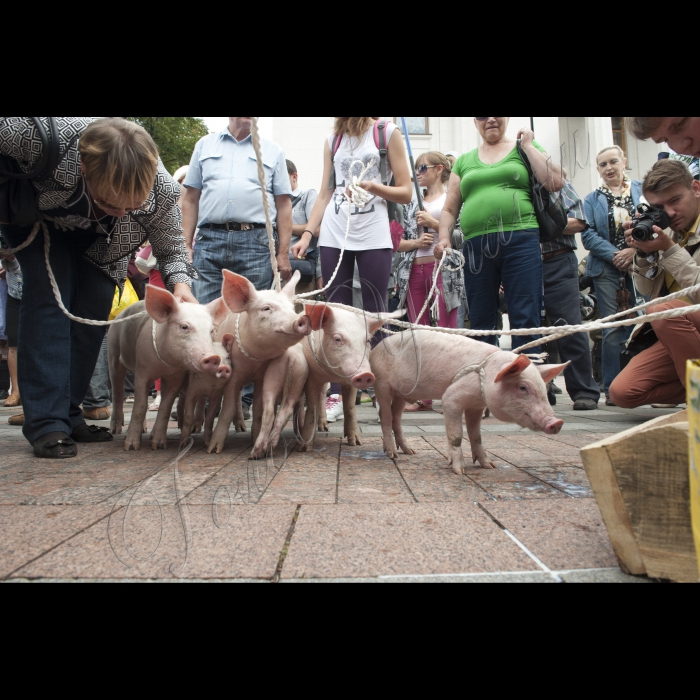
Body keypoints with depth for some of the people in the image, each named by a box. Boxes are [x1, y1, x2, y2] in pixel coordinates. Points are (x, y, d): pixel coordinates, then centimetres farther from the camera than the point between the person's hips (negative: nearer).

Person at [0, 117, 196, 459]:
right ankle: (46, 422, -17)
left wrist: (179, 283, -36)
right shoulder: (38, 134, -45)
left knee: (96, 303, -10)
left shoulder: (162, 191, -35)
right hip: (33, 214, -2)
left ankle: (68, 413, 4)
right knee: (49, 294, -19)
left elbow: (171, 247, -17)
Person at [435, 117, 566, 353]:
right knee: (480, 322, 5)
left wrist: (528, 146, 5)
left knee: (525, 319, -7)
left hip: (520, 240, -2)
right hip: (476, 246, 3)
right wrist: (444, 238, 1)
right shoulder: (464, 161, 20)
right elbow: (450, 208, 18)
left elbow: (556, 183, 0)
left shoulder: (524, 149, 15)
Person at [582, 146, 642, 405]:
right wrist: (614, 254, -13)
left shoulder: (643, 190, 11)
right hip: (607, 271, 0)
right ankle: (613, 388, 3)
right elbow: (588, 234, 0)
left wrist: (635, 250, -14)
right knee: (613, 329, -2)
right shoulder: (592, 200, 13)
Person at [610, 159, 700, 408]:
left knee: (662, 311, -36)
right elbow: (648, 291, 10)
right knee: (622, 392, -12)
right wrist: (643, 254, -5)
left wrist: (670, 251, -20)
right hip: (679, 332, 5)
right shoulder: (668, 234, 8)